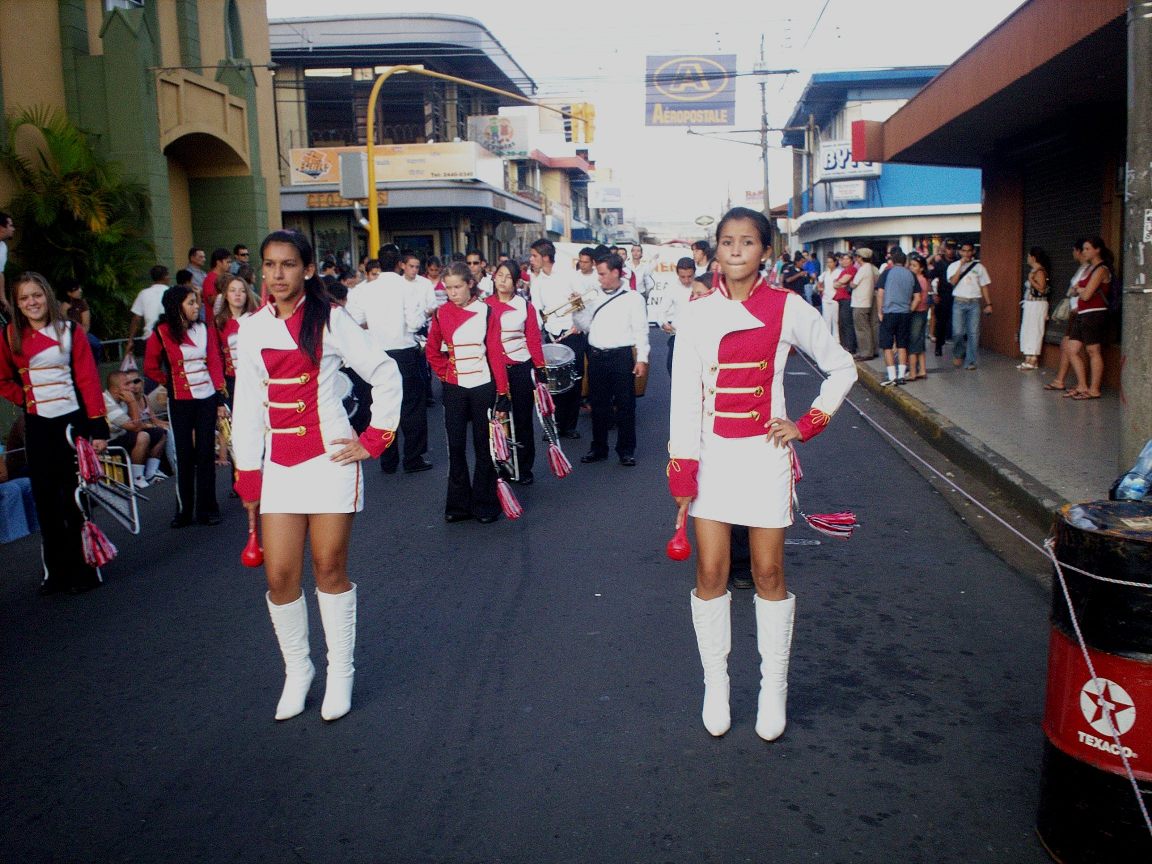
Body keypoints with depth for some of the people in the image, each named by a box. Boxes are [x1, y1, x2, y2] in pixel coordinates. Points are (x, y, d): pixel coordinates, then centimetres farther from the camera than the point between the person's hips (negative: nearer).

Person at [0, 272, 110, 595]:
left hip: (72, 421, -2)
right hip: (37, 426, 2)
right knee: (46, 500, 7)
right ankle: (56, 571, 17)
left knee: (76, 498, 1)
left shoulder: (70, 331, -1)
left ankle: (84, 570, 11)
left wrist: (98, 426, -9)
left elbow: (89, 379, -5)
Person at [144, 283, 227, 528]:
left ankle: (207, 509, 12)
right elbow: (150, 367, 9)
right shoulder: (162, 333, -2)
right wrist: (170, 382, 6)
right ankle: (184, 511, 14)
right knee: (184, 455, 4)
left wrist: (220, 397, 1)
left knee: (206, 453, 4)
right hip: (180, 402, -2)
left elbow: (215, 364, 5)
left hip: (206, 399, 2)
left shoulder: (206, 329, 6)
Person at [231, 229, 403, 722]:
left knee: (330, 568, 3)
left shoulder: (330, 320, -3)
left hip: (329, 458, -3)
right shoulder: (252, 329, 7)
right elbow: (247, 406, 7)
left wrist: (374, 439, -5)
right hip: (278, 464, 3)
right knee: (279, 575, 1)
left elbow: (385, 376, 0)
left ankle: (340, 672, 19)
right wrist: (247, 479, 5)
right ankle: (296, 670, 21)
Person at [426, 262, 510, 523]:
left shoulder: (486, 312, -4)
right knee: (456, 446, 5)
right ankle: (458, 503, 16)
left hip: (483, 387, -2)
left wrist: (503, 393, -8)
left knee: (483, 447, 4)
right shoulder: (441, 314, 2)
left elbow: (495, 353, -6)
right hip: (454, 389, 2)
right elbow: (432, 350, 14)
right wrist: (444, 373, 3)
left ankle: (485, 504, 14)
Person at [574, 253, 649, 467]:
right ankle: (598, 448, 22)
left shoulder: (633, 298, -3)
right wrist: (577, 310, -1)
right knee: (598, 404, 11)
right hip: (596, 356, 5)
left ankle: (626, 450, 12)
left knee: (625, 405, 1)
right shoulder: (595, 297, 11)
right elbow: (586, 326, 16)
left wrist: (642, 358, -11)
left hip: (622, 356, -5)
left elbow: (640, 331, -5)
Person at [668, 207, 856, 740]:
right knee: (711, 572, 3)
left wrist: (807, 424, -2)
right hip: (711, 452, 1)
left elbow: (841, 368, 7)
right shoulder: (697, 313, 0)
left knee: (768, 573, 6)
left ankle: (773, 687, 21)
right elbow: (684, 394, -2)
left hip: (764, 453, -1)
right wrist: (681, 469, -6)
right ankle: (715, 683, 20)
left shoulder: (788, 309, -3)